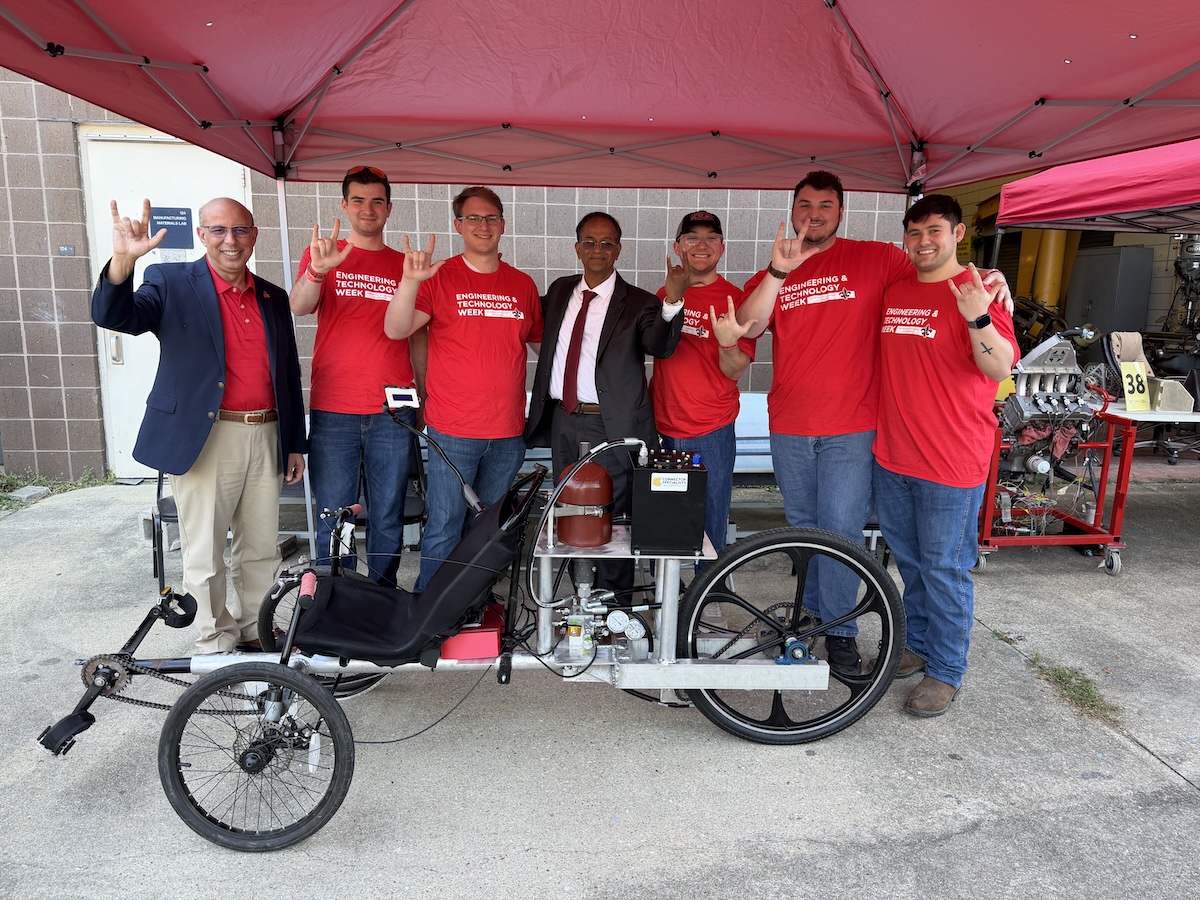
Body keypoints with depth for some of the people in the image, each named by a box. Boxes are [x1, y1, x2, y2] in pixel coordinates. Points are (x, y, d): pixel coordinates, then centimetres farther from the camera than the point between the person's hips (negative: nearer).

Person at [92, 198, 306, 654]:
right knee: (205, 557, 5)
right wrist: (122, 260, -34)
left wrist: (295, 444, 14)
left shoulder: (273, 298, 13)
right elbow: (114, 317, -15)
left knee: (262, 552, 13)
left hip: (265, 438, 4)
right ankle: (216, 646, 21)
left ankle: (255, 633, 31)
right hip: (203, 439, -4)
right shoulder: (172, 283, 1)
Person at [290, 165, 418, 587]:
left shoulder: (403, 264, 12)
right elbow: (298, 307, -10)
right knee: (333, 519, 4)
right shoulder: (321, 253, 7)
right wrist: (317, 270, -31)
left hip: (392, 412, 2)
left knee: (388, 517, 8)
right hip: (332, 411, -1)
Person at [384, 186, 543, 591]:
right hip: (453, 431, -4)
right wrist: (410, 281, -27)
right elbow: (396, 330, -13)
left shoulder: (523, 284, 10)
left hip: (507, 434, 4)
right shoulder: (440, 277, -1)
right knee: (444, 529, 0)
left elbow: (542, 342, 21)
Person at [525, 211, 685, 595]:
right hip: (562, 421, 6)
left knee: (611, 517, 3)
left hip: (612, 426, -5)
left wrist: (672, 300, -40)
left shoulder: (638, 303, -6)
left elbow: (660, 346, -24)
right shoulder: (560, 291, 10)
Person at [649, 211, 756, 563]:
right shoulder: (665, 293, 9)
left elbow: (734, 371, -11)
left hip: (710, 435, -4)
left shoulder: (735, 299, -6)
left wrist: (728, 343, -30)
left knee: (709, 530, 5)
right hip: (661, 430, 4)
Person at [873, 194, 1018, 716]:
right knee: (908, 561, 19)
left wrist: (979, 318, -35)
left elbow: (1000, 369, -19)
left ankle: (945, 672, 20)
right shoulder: (893, 292, 9)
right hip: (892, 456, 7)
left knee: (944, 569, 4)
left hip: (952, 461, -6)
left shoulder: (976, 292, -10)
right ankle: (917, 645, 37)